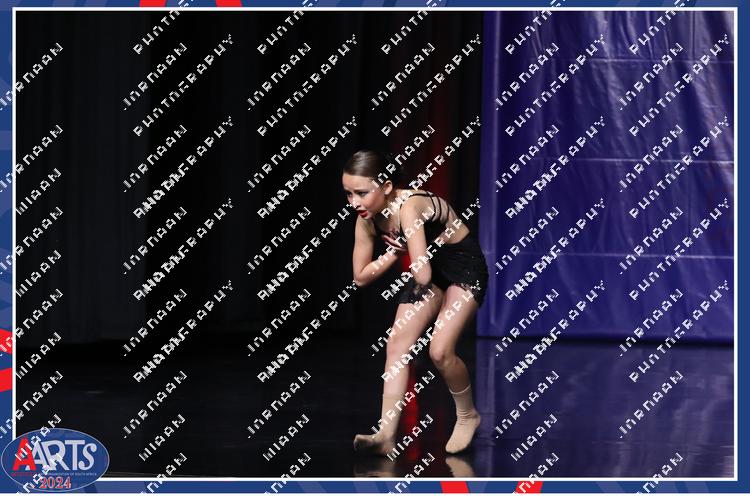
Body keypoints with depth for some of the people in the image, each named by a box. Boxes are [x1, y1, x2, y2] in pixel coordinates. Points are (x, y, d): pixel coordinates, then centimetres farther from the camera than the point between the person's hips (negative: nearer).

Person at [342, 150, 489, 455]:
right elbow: (361, 277, -2)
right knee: (396, 344, -6)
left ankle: (467, 416, 10)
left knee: (440, 350, -17)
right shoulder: (367, 219, -11)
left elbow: (423, 276, -42)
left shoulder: (408, 207, -35)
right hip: (430, 268, 8)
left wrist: (404, 248, -20)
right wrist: (395, 252, -15)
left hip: (465, 267, -8)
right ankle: (387, 434, -9)